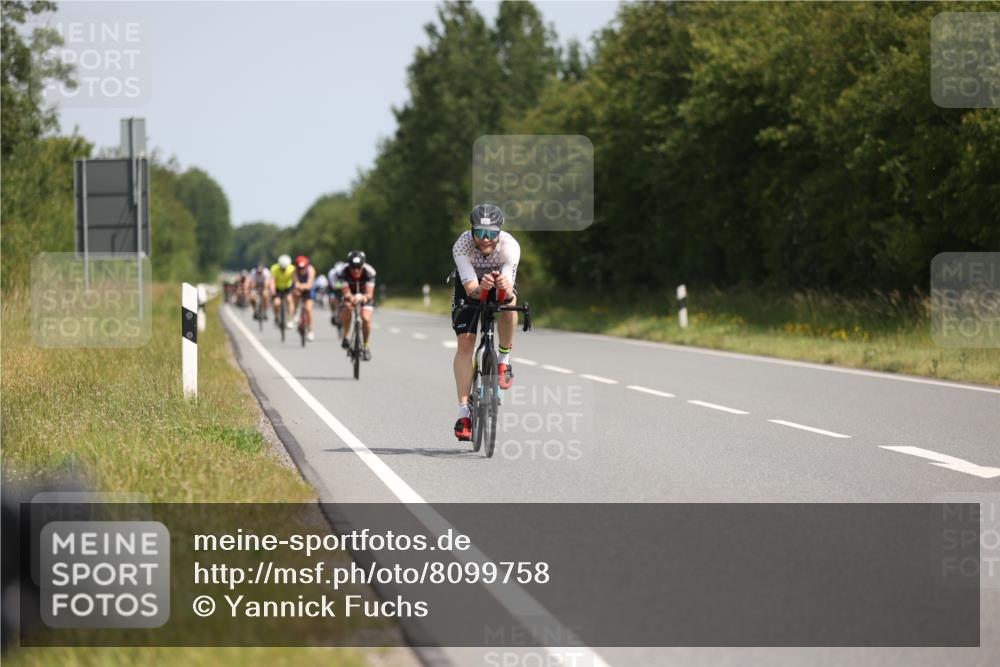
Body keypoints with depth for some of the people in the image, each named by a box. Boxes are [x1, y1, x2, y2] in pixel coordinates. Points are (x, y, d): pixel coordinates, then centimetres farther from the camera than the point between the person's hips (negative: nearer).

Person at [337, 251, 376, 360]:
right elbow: (346, 293, -35)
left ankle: (365, 346, 0)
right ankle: (346, 336, -11)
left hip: (365, 294, -1)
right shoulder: (344, 272, -32)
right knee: (347, 307, -30)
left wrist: (362, 297, -60)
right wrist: (351, 298, -58)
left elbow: (369, 294, -38)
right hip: (350, 293, 1)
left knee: (366, 318, -20)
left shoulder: (369, 272, -35)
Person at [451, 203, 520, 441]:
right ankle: (464, 413, -9)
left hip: (500, 281, 0)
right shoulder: (462, 246, -35)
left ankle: (504, 360, -12)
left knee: (509, 302, -35)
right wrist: (481, 287, -65)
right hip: (470, 285, 0)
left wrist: (504, 286, -66)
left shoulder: (510, 246, -35)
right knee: (465, 343, -13)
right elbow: (471, 288, -42)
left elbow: (508, 291, -43)